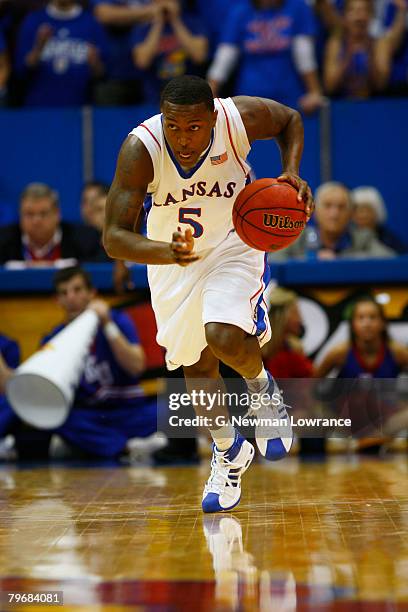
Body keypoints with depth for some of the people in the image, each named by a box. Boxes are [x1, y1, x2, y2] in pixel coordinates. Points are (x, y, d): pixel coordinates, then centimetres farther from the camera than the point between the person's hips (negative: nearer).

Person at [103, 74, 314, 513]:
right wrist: (168, 254, -50)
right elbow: (114, 236, -32)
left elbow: (290, 120, -3)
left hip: (235, 242, -2)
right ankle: (228, 453, 36)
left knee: (224, 336, -26)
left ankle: (261, 387, 10)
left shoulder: (240, 118, -28)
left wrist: (292, 172, -20)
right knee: (195, 362, 12)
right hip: (172, 252, 2)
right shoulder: (141, 148, -31)